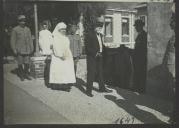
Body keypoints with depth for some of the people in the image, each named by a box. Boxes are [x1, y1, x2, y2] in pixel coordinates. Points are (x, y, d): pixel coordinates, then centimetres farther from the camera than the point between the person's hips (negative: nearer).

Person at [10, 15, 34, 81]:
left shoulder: (28, 29, 9)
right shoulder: (15, 30, -2)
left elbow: (30, 39, 13)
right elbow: (12, 40, -2)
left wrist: (32, 48, 7)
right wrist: (14, 49, -7)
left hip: (27, 50, 3)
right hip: (19, 50, -3)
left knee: (27, 63, 3)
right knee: (20, 64, 1)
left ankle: (26, 74, 18)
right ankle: (21, 76, 15)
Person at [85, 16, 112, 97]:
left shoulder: (100, 35, 15)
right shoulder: (89, 34, -10)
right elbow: (87, 47, -14)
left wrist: (101, 52, 4)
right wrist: (95, 53, -20)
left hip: (99, 57, 8)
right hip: (92, 57, -8)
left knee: (100, 72, 15)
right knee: (91, 73, -5)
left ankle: (102, 88, 27)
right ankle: (89, 90, 2)